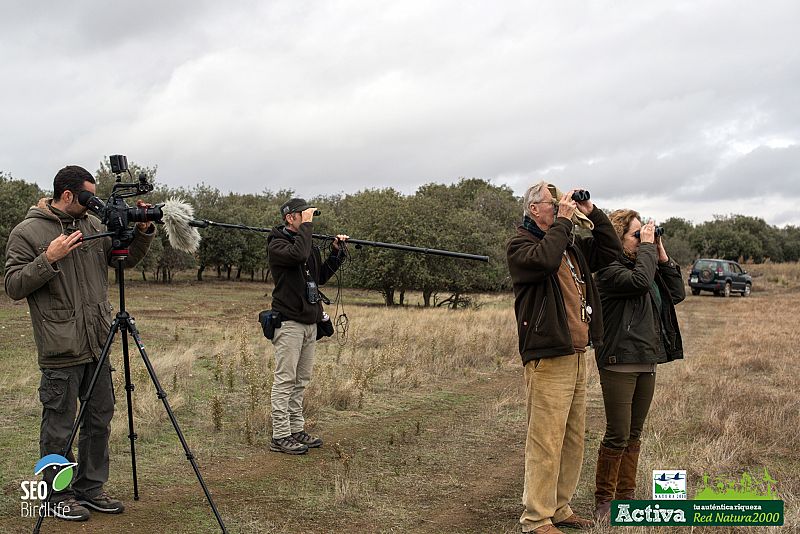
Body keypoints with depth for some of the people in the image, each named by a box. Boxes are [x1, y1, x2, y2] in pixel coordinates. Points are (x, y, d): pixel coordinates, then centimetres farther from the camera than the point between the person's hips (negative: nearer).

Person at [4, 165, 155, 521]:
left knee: (99, 421, 14)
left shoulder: (93, 225, 10)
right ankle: (58, 495, 18)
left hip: (98, 345, 6)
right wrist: (48, 259, -20)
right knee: (59, 429, 2)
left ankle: (90, 488, 28)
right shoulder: (27, 232, -6)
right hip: (60, 351, -6)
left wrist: (143, 233, 0)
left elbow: (125, 259, 17)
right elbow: (13, 286, -8)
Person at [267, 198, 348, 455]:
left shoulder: (310, 243, 17)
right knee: (285, 381, -6)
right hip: (289, 322, -8)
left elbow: (321, 277, 21)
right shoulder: (277, 244, -8)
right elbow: (298, 254, -29)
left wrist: (336, 251, 11)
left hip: (310, 322, 8)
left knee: (301, 381, 12)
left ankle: (297, 430, 19)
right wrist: (306, 224, -19)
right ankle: (280, 436, -2)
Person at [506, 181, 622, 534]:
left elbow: (611, 251, 23)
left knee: (573, 440, 13)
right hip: (547, 357, -8)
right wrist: (563, 221, -14)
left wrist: (592, 214, 12)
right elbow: (544, 259, -26)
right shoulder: (521, 245, -6)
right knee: (545, 442, -7)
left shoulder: (573, 245, 19)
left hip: (576, 355, 9)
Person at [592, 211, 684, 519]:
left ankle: (625, 495, 24)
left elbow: (677, 294, 11)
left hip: (647, 362, 8)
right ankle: (603, 500, 9)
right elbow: (639, 282, -28)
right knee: (617, 436, -4)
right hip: (619, 363, -8)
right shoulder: (609, 269, -11)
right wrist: (646, 247, -16)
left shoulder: (646, 264, 14)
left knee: (634, 435, 14)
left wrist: (662, 256, 4)